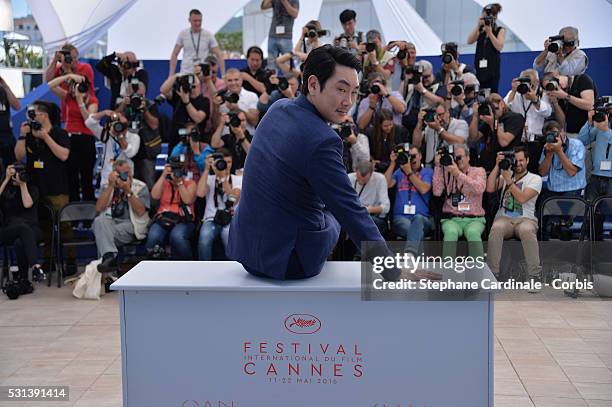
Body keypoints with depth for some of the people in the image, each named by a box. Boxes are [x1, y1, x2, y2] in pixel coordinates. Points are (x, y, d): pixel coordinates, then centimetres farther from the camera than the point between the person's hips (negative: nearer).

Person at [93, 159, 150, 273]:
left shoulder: (141, 187, 7)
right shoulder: (107, 187, 16)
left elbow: (140, 211, -8)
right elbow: (99, 208, -2)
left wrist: (128, 191, -12)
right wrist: (111, 186, -6)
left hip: (130, 225, -3)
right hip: (110, 223, 3)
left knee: (104, 234, -32)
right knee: (99, 220, -32)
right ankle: (109, 256, -45)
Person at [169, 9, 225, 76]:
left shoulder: (208, 35, -1)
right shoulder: (183, 34, 2)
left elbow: (218, 55, 0)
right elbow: (175, 54, 8)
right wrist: (171, 74, 2)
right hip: (186, 73, 1)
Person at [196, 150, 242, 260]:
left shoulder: (238, 179, 13)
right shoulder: (209, 178, 14)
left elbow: (234, 199, -7)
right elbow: (200, 193, -8)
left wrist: (223, 176, -10)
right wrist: (207, 169, -6)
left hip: (231, 220, -1)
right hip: (211, 220, 1)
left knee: (230, 239, -35)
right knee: (204, 238, -34)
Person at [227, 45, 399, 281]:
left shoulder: (277, 109, 1)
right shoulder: (322, 140, -25)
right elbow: (351, 213, -25)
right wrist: (396, 275, -21)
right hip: (290, 260, -6)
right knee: (334, 216, 25)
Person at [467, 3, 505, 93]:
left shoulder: (500, 30, 5)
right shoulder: (480, 30, 12)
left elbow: (499, 47, -9)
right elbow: (469, 41, -2)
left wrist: (489, 32, -11)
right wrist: (478, 25, -8)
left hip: (492, 68, -3)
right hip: (479, 66, 3)